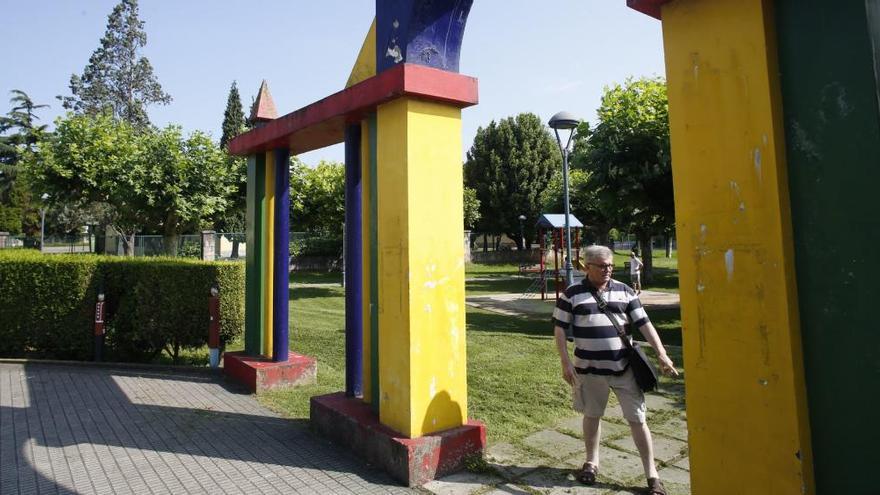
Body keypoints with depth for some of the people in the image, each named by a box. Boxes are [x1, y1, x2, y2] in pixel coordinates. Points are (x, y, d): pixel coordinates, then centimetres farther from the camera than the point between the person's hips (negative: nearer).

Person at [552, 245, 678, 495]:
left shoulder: (624, 291, 1)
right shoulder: (572, 294, -5)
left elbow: (644, 324, 2)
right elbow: (559, 328, -2)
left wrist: (661, 354, -7)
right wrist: (565, 362, -8)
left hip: (624, 367, 1)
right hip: (589, 369, -1)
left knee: (637, 419, 6)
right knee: (592, 416, 15)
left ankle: (651, 473, 19)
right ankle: (591, 462, 36)